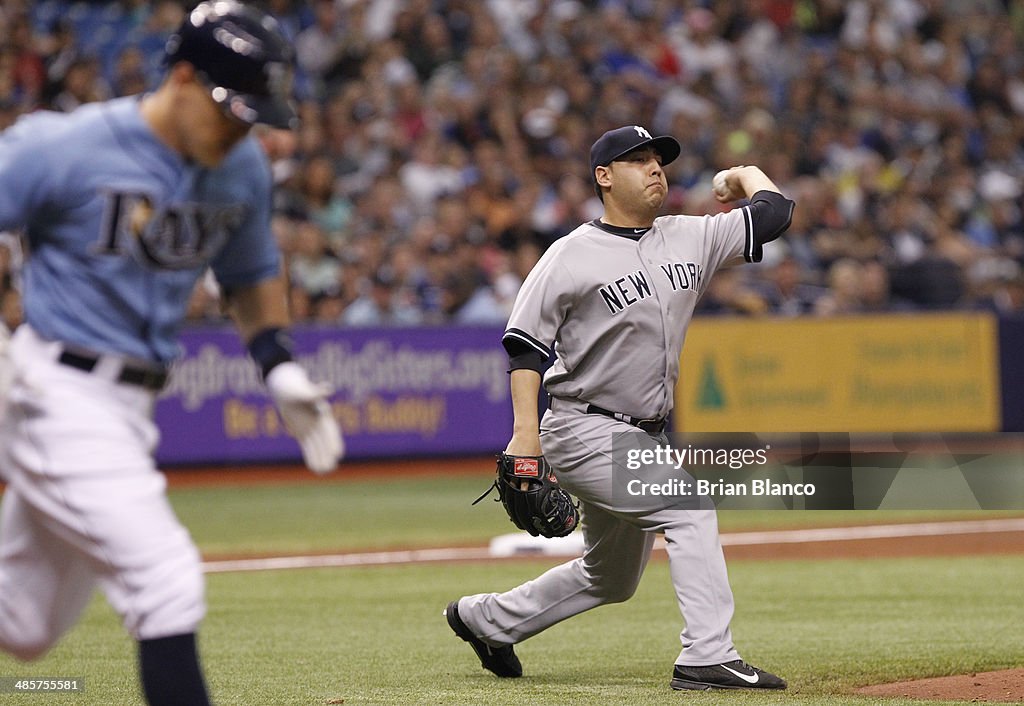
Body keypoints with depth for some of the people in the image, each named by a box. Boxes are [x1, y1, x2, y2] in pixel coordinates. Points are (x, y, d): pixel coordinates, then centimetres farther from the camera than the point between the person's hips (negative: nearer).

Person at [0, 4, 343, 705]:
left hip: (134, 409, 8)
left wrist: (279, 366, 9)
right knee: (168, 579, -19)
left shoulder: (244, 171, 7)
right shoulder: (66, 148, -14)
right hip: (62, 394, -7)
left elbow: (253, 275, 24)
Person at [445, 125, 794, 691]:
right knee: (688, 508, -22)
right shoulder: (571, 257, -10)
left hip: (647, 436, 8)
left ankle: (485, 619, 36)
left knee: (610, 580, 18)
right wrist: (525, 429, -19)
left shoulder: (690, 239, 5)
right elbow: (524, 342, -10)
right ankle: (707, 659, -20)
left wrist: (746, 174, 22)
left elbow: (774, 213, 4)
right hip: (584, 432, -8)